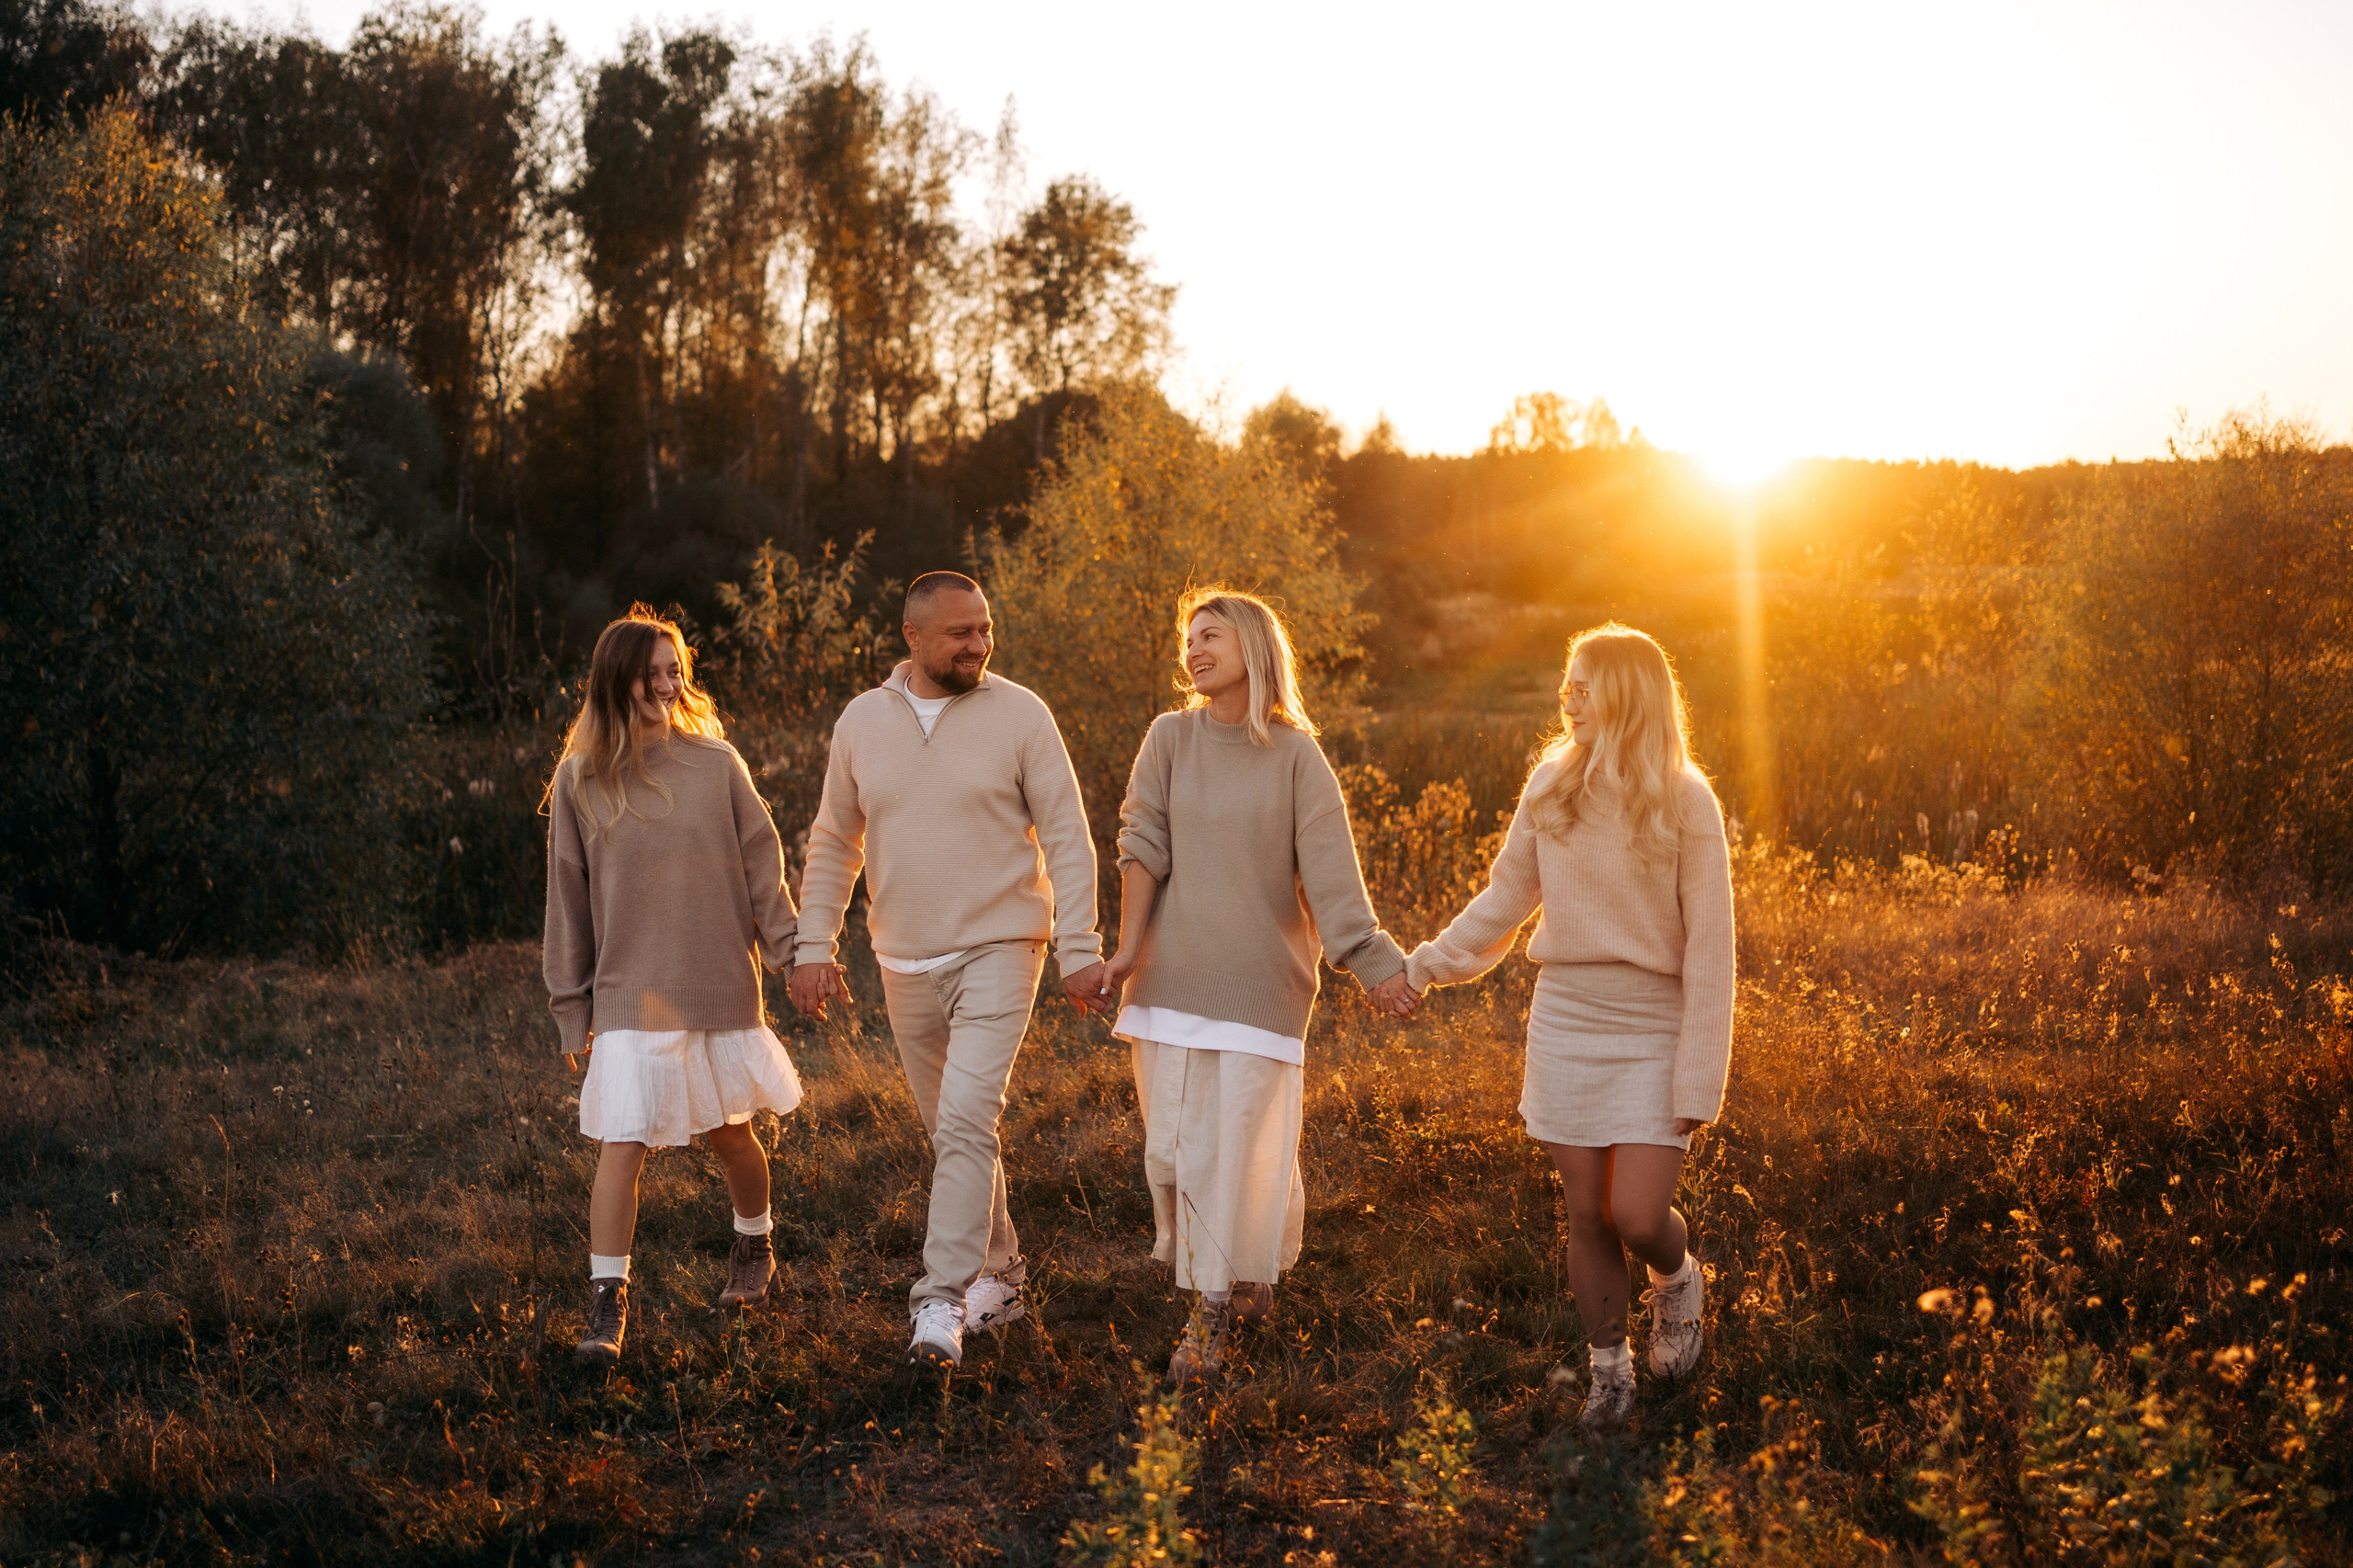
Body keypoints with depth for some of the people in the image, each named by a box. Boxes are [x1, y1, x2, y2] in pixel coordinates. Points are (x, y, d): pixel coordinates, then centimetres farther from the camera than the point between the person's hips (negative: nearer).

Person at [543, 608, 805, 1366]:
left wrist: (789, 953, -2)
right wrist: (571, 1001, 6)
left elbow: (762, 863, 3)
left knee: (731, 1133, 15)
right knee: (622, 1142, -10)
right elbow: (568, 897, 5)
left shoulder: (714, 762, -1)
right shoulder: (579, 779, -1)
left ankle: (754, 1248, 41)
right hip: (630, 994, -1)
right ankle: (607, 1304, -4)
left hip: (720, 987, 1)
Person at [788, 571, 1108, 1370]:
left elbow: (1067, 837, -5)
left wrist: (1081, 947, -11)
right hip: (907, 963, 4)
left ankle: (942, 1299, -15)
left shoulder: (1020, 715, -6)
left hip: (998, 951, -4)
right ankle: (997, 1271, 30)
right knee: (950, 1129, 14)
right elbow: (832, 844, 10)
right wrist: (814, 947, 4)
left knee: (966, 1122, -16)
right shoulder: (862, 720, 3)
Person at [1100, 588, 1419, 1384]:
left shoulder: (1296, 757, -2)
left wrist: (1376, 966, -14)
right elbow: (1143, 847, -3)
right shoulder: (1170, 738, 4)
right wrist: (1128, 946, -13)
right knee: (1172, 1143, 4)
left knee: (1240, 1144, -5)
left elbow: (1332, 873, -6)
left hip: (1262, 980, -2)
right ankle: (1205, 1267, 28)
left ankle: (1213, 1307, 7)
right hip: (1173, 975, 2)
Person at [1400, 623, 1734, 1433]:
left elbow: (1708, 950, -9)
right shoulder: (1551, 783, 1)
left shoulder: (1685, 804, -10)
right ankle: (1610, 1372, 24)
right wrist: (1426, 965, 8)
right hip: (1564, 1021, 3)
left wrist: (1697, 1082, -12)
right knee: (1586, 1216, 7)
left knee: (1637, 1217, -8)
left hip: (1651, 1032, -3)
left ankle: (1677, 1278, 27)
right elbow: (1507, 897, 14)